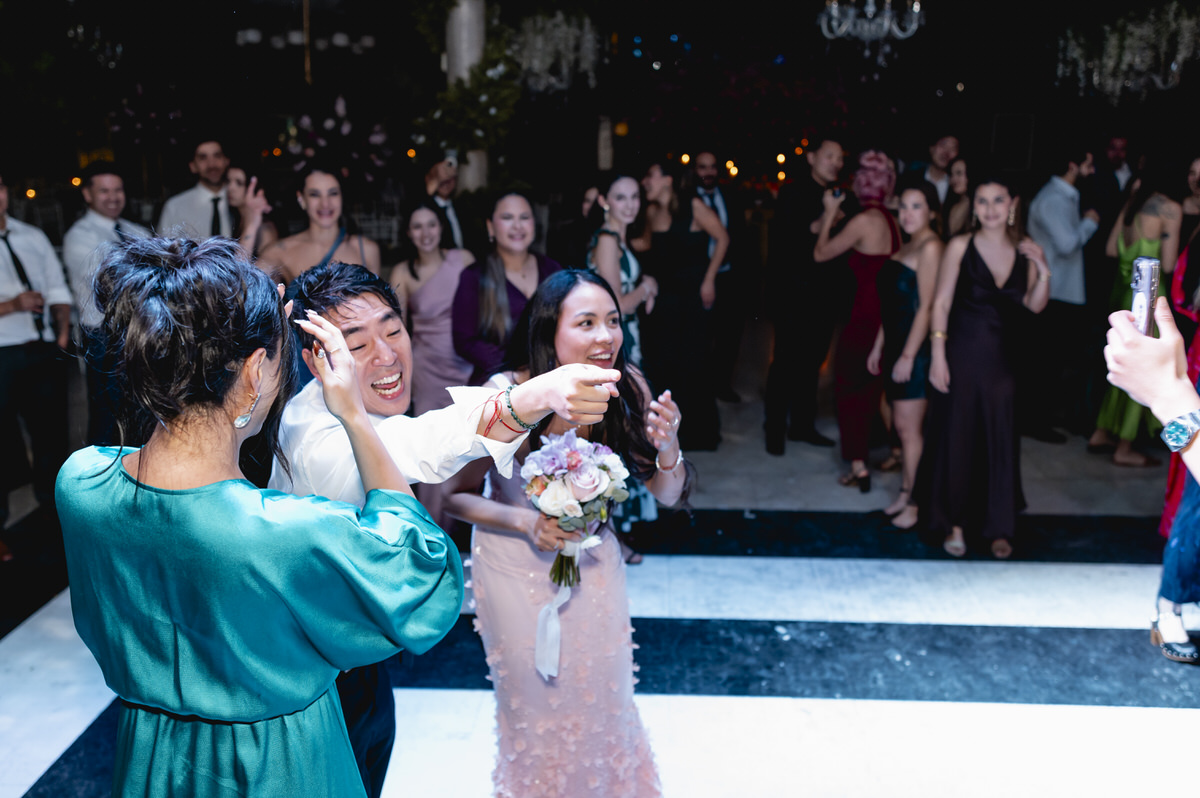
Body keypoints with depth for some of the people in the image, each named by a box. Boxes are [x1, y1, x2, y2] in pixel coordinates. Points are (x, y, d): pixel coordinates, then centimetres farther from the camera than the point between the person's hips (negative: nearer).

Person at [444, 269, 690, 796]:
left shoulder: (626, 387, -18)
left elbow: (667, 495, -10)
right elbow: (456, 496, -17)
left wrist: (667, 446, -31)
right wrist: (525, 522, -32)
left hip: (593, 560, 3)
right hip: (516, 564, -3)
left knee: (600, 695, 20)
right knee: (535, 700, 17)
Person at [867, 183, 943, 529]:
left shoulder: (930, 247, -13)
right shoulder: (907, 246, 15)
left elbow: (926, 306, -18)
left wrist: (908, 356, -19)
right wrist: (879, 345, 16)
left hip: (916, 348, -9)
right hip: (896, 344, 9)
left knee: (909, 428, -3)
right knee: (902, 426, 13)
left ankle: (912, 503, 6)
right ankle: (904, 494, 21)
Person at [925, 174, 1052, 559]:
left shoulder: (1024, 251, 4)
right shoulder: (960, 246, -6)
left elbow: (1035, 305, 3)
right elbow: (941, 303, -6)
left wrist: (1042, 271, -13)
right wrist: (938, 356, -11)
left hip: (1002, 359, 3)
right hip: (962, 354, -3)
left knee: (1001, 438, 7)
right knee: (956, 437, 5)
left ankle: (998, 527, 20)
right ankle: (954, 523, 19)